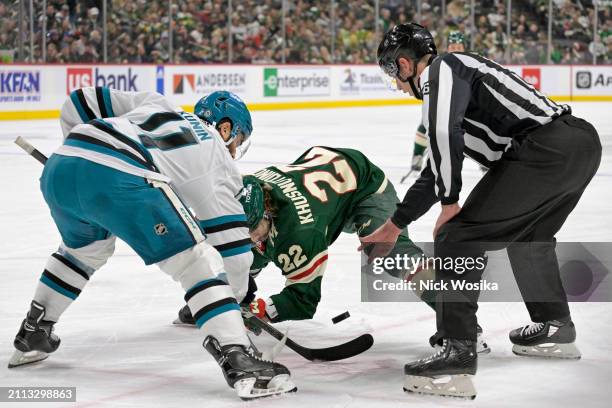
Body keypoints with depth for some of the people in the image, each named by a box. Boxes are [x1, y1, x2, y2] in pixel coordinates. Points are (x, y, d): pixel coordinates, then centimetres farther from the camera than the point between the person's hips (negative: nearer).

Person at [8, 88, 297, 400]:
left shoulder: (154, 105, 36)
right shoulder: (218, 159, 22)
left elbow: (80, 103, 32)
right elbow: (230, 244, 19)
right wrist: (236, 295, 33)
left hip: (58, 168, 7)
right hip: (117, 178, -7)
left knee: (85, 248, 36)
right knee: (196, 260, 2)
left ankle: (32, 336, 45)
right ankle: (239, 363, -12)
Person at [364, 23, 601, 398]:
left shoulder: (440, 70, 1)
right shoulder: (459, 73, 31)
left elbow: (444, 135, -19)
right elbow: (437, 172, 36)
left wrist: (450, 204, -7)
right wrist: (393, 227, 43)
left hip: (545, 151, -10)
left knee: (459, 237, -7)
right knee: (529, 234, 34)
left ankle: (457, 356, -12)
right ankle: (555, 328, 44)